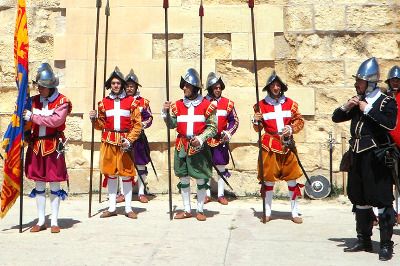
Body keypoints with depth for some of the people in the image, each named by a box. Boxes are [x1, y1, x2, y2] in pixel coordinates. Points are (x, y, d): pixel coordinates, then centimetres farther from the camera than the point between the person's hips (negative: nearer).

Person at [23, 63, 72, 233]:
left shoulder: (62, 102, -8)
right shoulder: (34, 100, 8)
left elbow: (56, 120, -24)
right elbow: (26, 122, 10)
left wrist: (33, 117, -21)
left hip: (54, 147, -5)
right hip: (35, 146, 5)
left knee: (55, 184, 3)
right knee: (39, 185, 10)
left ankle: (54, 222, 12)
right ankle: (41, 221, 20)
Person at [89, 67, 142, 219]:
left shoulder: (131, 101, 0)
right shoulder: (104, 102, 8)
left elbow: (137, 124, -2)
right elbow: (102, 125, 13)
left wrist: (129, 140, -12)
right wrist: (94, 119, -7)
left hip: (125, 142, -2)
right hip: (108, 142, 2)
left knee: (126, 173, 2)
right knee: (110, 174, 8)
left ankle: (128, 208, 11)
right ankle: (112, 208, 17)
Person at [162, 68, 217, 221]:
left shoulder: (206, 105, -3)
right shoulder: (178, 105, 7)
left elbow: (212, 127, -3)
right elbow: (172, 125, 8)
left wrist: (201, 139, -15)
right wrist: (165, 113, -8)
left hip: (199, 146, -3)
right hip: (182, 146, 3)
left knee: (201, 179, 3)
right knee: (183, 178, 8)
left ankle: (200, 210, 15)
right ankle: (187, 210, 20)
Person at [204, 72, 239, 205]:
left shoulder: (227, 103, 1)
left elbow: (234, 121, 4)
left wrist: (228, 133, -10)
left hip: (221, 141, 1)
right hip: (206, 140, -1)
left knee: (221, 168, 7)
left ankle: (221, 195, 16)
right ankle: (207, 194, 16)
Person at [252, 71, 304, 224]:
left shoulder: (290, 103, 5)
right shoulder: (262, 104, 2)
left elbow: (300, 121, 10)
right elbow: (258, 128, 7)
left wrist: (292, 128, -9)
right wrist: (256, 121, -14)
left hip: (287, 144, 1)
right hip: (269, 145, -1)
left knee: (292, 178, 3)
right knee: (268, 178, 3)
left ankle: (295, 212, 14)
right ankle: (267, 212, 15)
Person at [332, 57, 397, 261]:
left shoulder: (386, 102, -7)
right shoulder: (357, 101, 12)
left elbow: (390, 123, -25)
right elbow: (336, 118, 15)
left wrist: (368, 109, -19)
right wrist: (346, 107, -4)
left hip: (377, 158, -7)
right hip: (358, 157, 7)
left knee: (382, 201, -4)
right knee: (360, 201, 14)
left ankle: (386, 245, 3)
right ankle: (364, 241, 26)